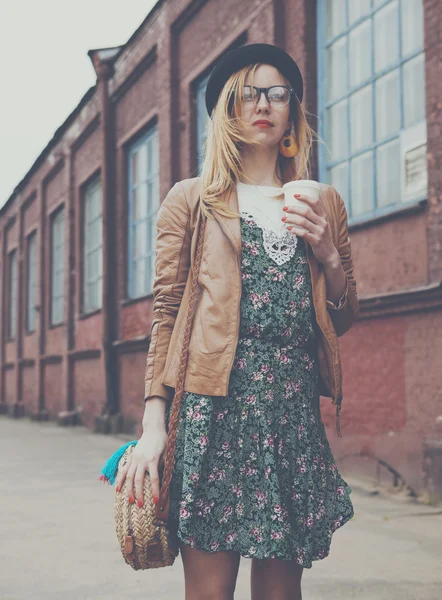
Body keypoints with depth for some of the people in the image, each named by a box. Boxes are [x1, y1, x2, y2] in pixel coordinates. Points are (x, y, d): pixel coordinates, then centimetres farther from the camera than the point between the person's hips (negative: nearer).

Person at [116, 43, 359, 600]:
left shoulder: (322, 204, 18)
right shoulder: (191, 199, 10)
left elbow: (343, 320, 19)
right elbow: (167, 313, 3)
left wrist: (328, 253, 0)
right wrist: (153, 424, -7)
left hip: (294, 406, 3)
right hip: (213, 403, -3)